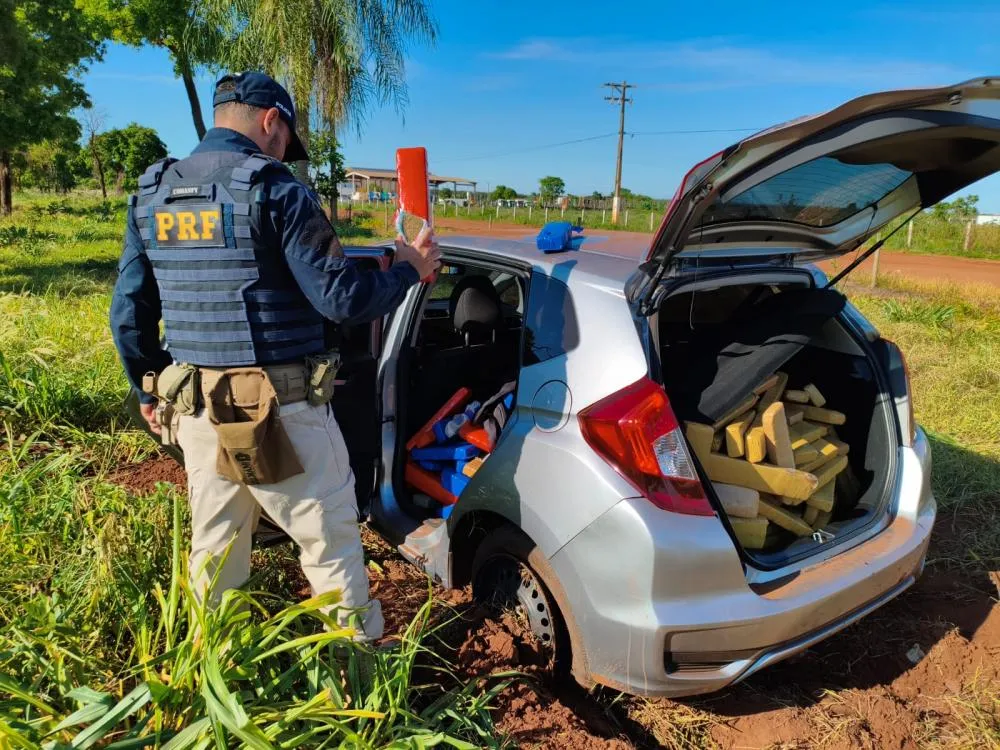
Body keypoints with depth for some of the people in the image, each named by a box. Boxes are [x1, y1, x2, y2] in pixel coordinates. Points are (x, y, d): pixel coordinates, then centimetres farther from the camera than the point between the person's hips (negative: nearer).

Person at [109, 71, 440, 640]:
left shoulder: (151, 195, 9)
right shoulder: (275, 190, -11)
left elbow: (129, 311, 12)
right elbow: (342, 298, -15)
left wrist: (149, 390, 24)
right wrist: (409, 271, 1)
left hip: (196, 409, 6)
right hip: (281, 409, -6)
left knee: (214, 545, 20)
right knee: (332, 540, 8)